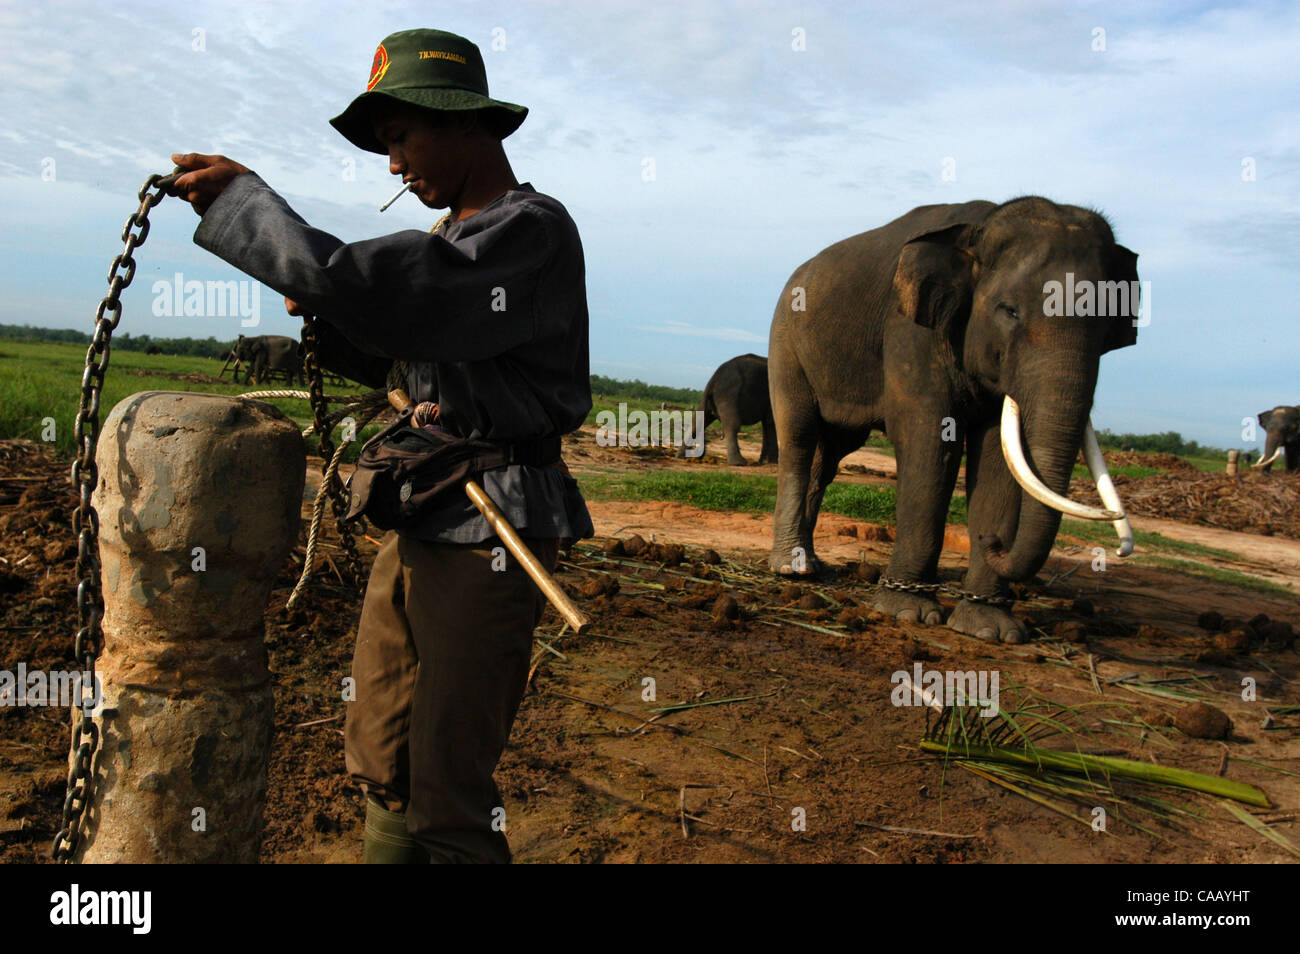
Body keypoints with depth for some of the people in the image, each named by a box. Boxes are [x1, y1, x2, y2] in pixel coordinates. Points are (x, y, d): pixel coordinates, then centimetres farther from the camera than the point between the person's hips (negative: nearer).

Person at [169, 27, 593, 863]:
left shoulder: (534, 231, -13)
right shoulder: (456, 239, 17)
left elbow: (373, 298, -25)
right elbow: (386, 360, 25)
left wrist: (242, 197, -14)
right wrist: (316, 303, 6)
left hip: (491, 532, -9)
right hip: (419, 523, 9)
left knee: (447, 791, -2)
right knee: (379, 757, 17)